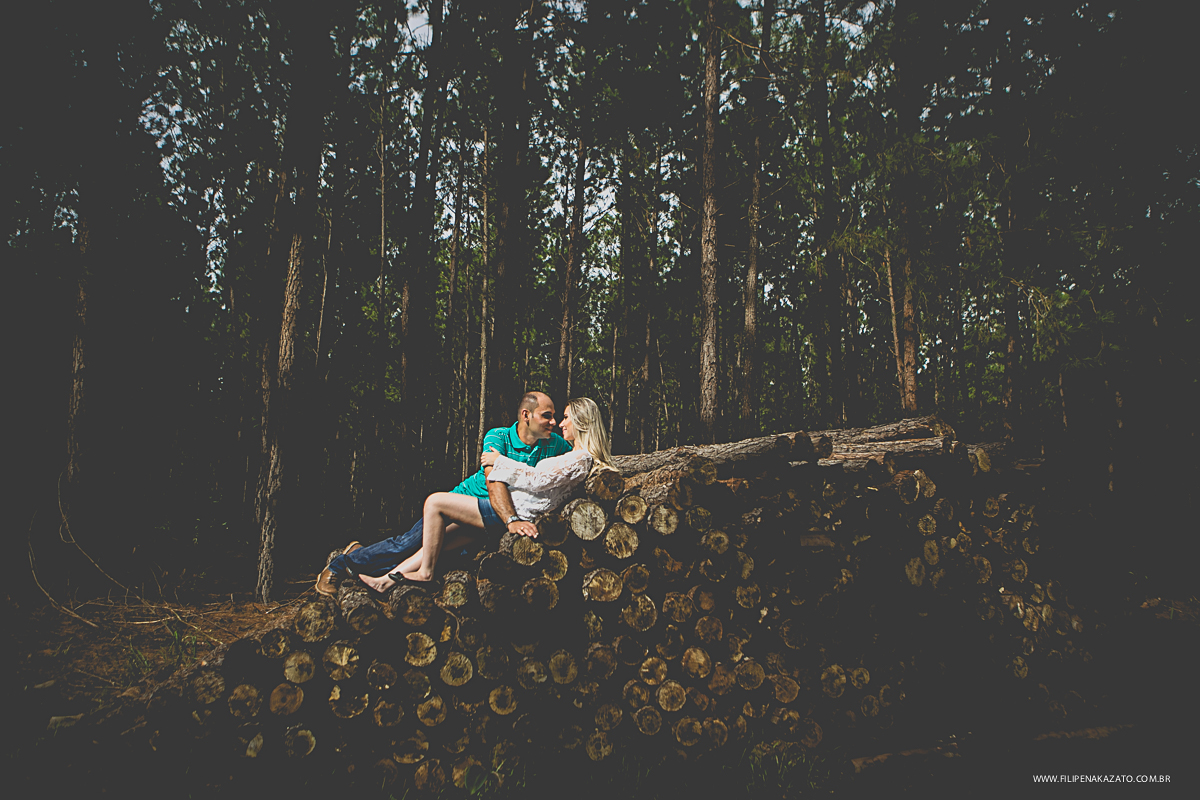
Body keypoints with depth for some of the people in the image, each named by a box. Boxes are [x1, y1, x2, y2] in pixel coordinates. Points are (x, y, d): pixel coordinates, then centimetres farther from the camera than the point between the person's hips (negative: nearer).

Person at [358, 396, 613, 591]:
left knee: (435, 502, -9)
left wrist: (499, 460, -8)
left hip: (518, 513, -10)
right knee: (443, 534, 9)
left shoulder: (581, 458, -13)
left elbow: (537, 480, -18)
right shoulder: (574, 457, 17)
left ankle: (425, 571, 0)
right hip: (510, 510, 10)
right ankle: (389, 579, 13)